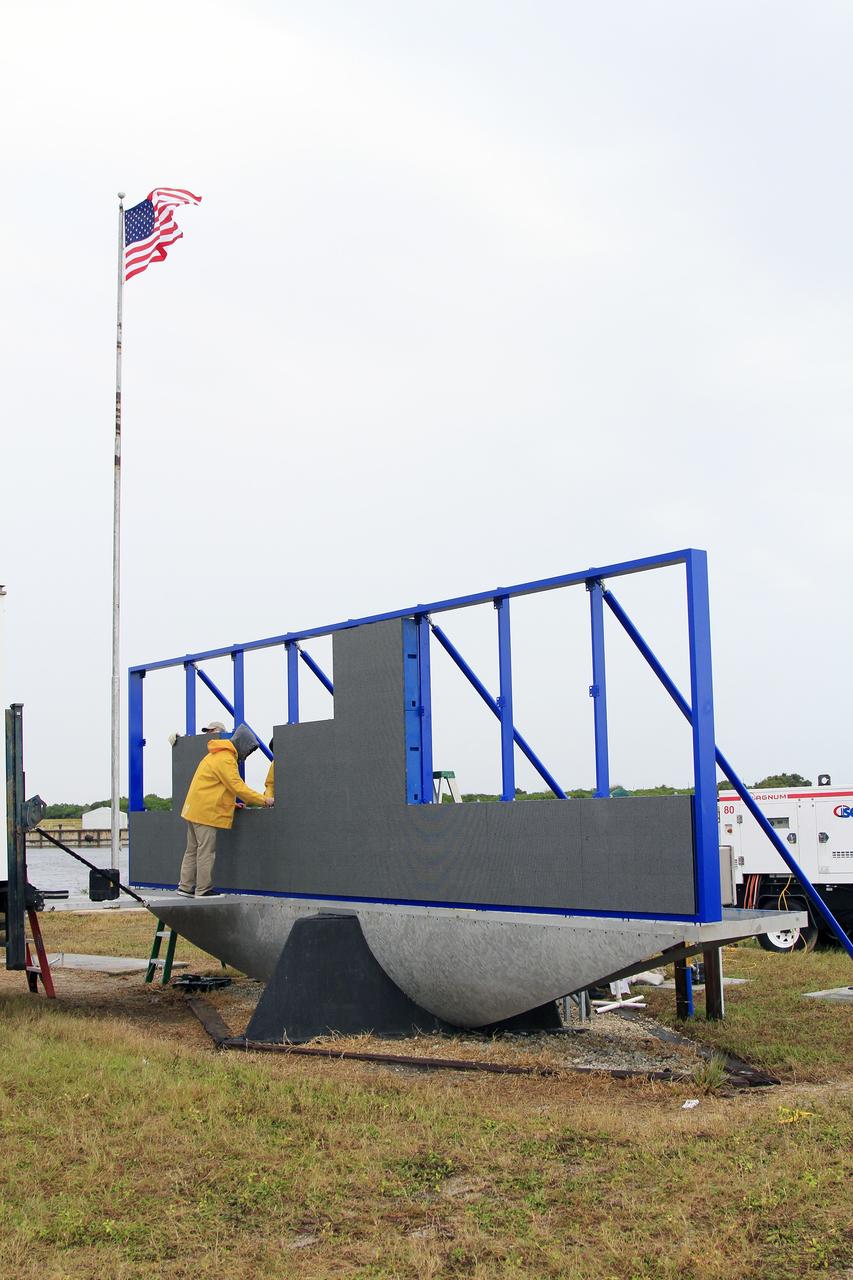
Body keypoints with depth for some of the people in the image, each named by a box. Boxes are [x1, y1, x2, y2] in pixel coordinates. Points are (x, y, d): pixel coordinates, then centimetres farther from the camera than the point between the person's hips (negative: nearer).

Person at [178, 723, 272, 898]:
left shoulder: (218, 755, 19)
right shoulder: (226, 759, -15)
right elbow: (237, 786, -20)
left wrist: (232, 803, 15)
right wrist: (263, 800, -16)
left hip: (195, 809, 10)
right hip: (206, 811, -10)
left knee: (193, 849, 13)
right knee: (206, 851, -5)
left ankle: (186, 886, 17)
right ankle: (203, 889, -2)